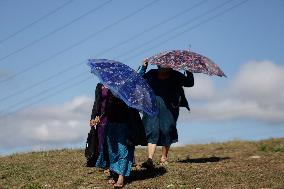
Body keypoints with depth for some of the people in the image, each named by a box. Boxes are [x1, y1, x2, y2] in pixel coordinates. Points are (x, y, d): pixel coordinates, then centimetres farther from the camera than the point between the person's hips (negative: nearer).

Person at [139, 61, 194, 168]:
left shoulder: (175, 76, 7)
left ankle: (164, 158, 18)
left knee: (167, 132, 2)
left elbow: (190, 83, 3)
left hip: (169, 108, 0)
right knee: (152, 131, -9)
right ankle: (150, 159, -14)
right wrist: (144, 67, 3)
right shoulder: (152, 74, 11)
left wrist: (189, 72, -9)